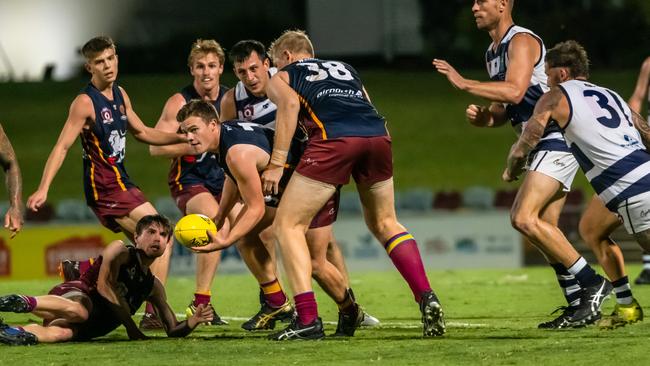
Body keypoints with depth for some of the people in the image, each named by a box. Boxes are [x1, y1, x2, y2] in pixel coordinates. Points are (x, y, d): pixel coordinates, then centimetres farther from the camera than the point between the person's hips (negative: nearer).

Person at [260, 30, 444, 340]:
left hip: (333, 139, -5)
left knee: (287, 225, 7)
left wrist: (276, 164, -3)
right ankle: (427, 299, 8)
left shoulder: (279, 78, 24)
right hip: (378, 135, 5)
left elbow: (289, 103, 1)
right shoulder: (346, 69, 38)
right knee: (385, 223, 24)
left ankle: (307, 318, -5)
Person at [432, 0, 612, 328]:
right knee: (544, 227, 8)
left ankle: (591, 284, -15)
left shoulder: (522, 41, -12)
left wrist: (464, 84, -23)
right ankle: (579, 303, 11)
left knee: (524, 219, -19)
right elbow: (504, 109, 24)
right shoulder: (493, 52, 19)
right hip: (543, 145, 10)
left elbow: (514, 92, -26)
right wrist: (482, 116, 3)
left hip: (557, 139, -10)